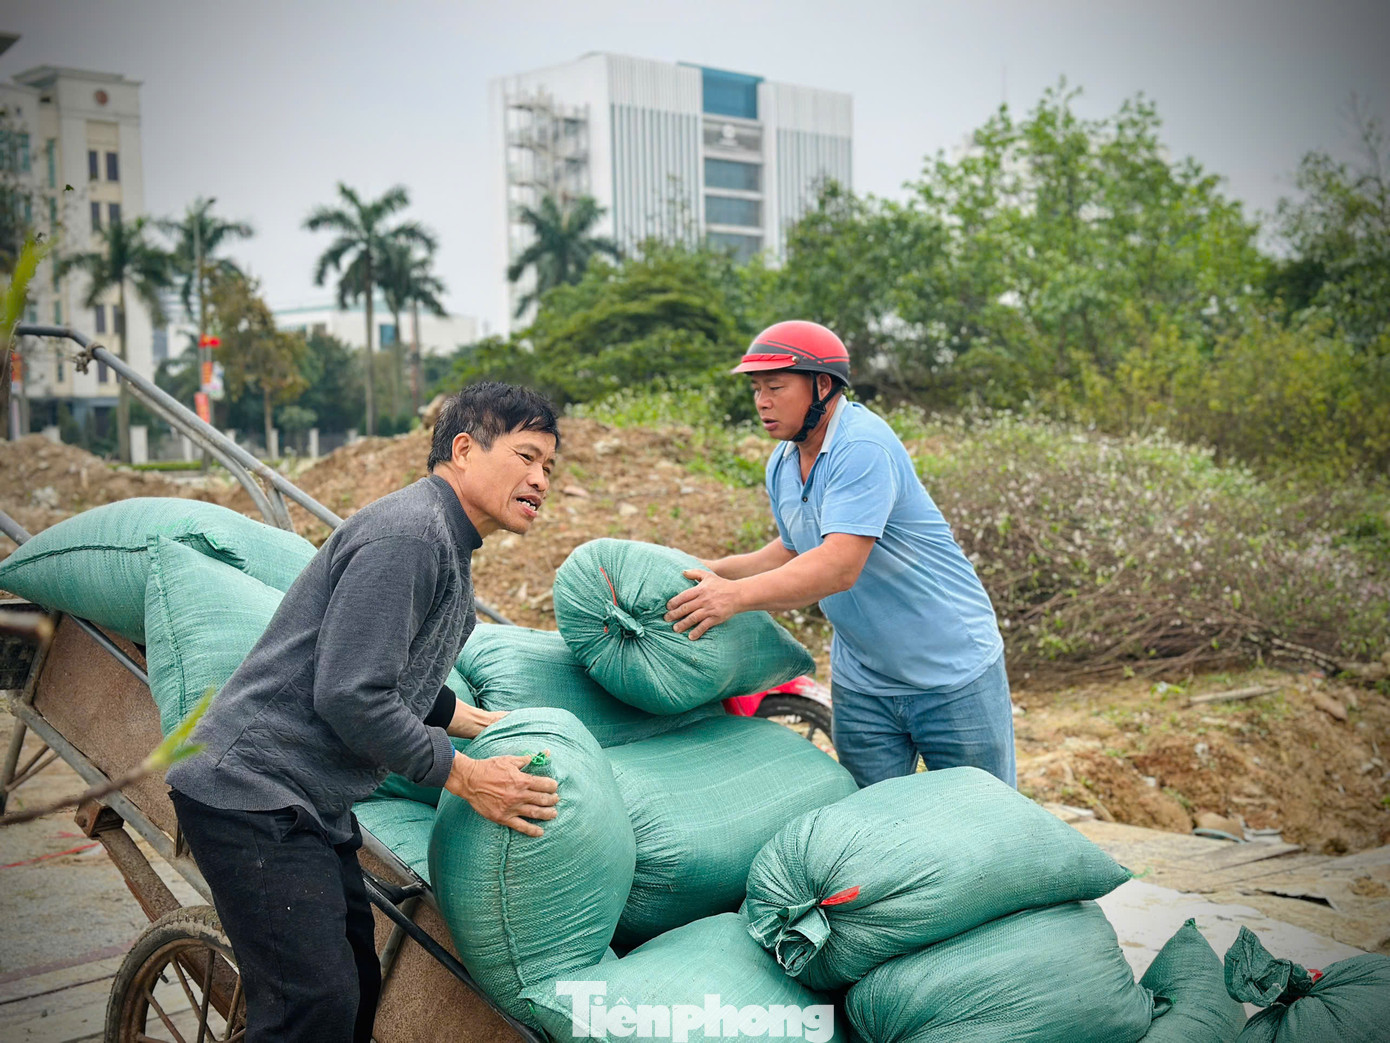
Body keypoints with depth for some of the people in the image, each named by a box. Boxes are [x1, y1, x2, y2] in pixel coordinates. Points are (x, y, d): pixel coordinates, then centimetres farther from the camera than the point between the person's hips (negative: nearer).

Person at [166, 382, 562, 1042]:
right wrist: (464, 776, -16)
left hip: (315, 807, 11)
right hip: (254, 795, -11)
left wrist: (484, 723, 14)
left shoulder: (444, 543, 16)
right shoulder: (405, 533, -19)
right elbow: (350, 697, -24)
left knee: (357, 987, 14)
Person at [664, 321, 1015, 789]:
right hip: (862, 686, 7)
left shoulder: (862, 446, -24)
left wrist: (737, 596, -43)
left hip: (955, 675, -7)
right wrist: (706, 572, 3)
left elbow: (840, 566, -34)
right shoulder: (781, 466, 4)